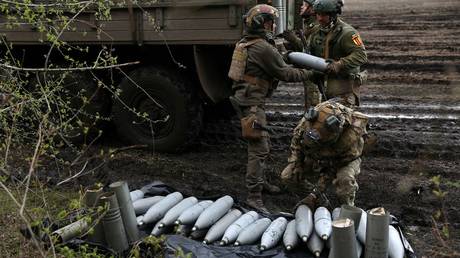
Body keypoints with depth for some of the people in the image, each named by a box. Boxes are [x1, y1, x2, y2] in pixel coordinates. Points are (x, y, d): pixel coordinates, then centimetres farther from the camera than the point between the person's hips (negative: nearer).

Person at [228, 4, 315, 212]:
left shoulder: (246, 43, 13)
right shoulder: (263, 48, -17)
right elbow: (285, 73, -12)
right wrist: (308, 74, -1)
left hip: (246, 99, 11)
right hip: (252, 102, -11)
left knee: (261, 144, 22)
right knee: (259, 148, -11)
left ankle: (260, 181, 36)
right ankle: (254, 196, -11)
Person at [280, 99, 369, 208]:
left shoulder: (351, 136, -41)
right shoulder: (309, 118, -31)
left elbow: (334, 168, -30)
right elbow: (297, 138, -8)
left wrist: (315, 195, -28)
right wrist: (296, 165, -11)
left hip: (342, 159, -4)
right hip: (316, 155, 4)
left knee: (345, 179, -37)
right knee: (287, 176, -9)